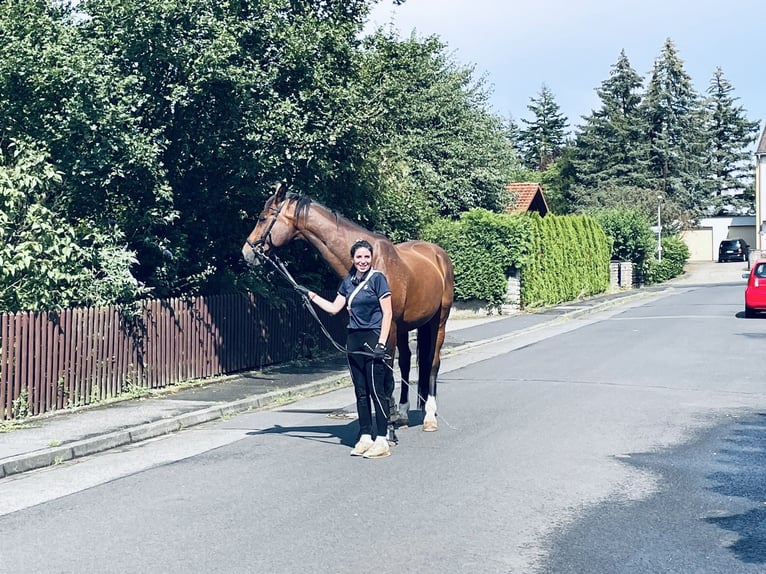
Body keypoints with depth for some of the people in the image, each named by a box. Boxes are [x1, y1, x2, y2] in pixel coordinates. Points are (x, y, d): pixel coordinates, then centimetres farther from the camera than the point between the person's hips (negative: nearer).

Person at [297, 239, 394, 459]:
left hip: (373, 339, -7)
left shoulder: (378, 278, -8)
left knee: (377, 390, -5)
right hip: (353, 339, 7)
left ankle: (382, 441, 1)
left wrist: (381, 343, -17)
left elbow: (387, 313, -11)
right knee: (360, 391, 10)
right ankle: (365, 437, 18)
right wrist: (311, 295, 14)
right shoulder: (348, 281, 11)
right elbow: (333, 308, 18)